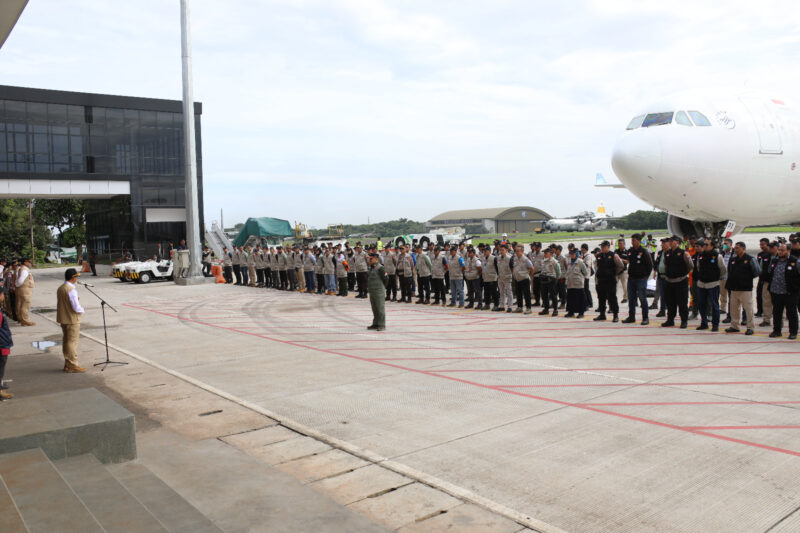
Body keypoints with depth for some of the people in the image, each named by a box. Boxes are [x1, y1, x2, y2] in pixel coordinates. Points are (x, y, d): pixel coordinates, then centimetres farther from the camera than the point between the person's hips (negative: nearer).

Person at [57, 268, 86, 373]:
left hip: (63, 319, 9)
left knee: (65, 341, 15)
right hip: (72, 319, -9)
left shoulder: (60, 289, 9)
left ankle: (67, 364, 24)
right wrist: (82, 310, -2)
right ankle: (73, 366, 1)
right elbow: (76, 307, -23)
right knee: (72, 341, -3)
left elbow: (59, 304, 15)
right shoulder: (71, 289, -20)